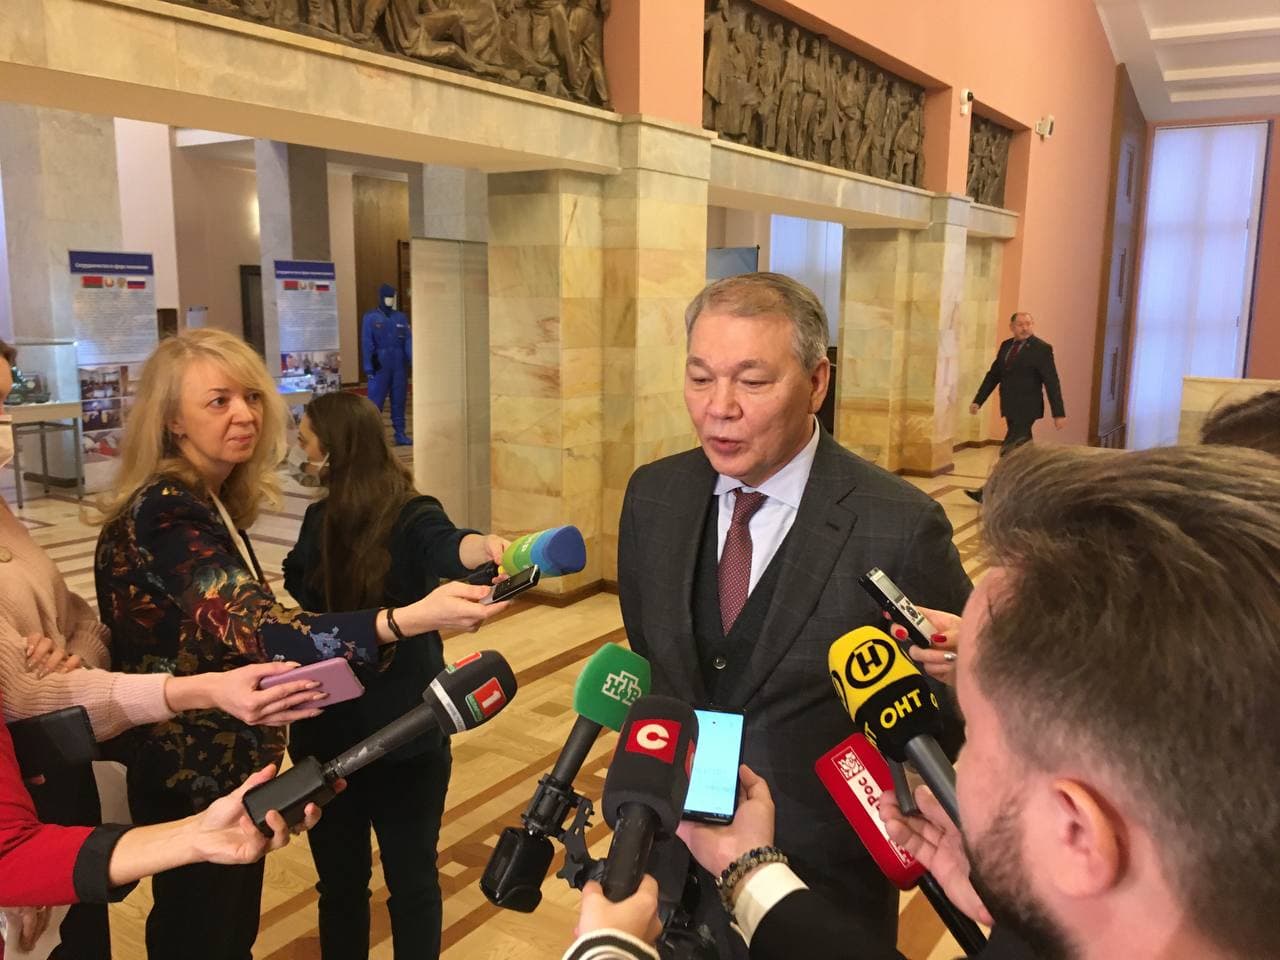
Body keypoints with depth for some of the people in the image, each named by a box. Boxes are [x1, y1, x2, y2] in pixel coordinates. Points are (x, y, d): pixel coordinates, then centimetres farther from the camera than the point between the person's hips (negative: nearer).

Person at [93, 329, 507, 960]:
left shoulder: (208, 504, 5)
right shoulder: (166, 514, -25)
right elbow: (249, 629, -40)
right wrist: (411, 618, -51)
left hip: (225, 765, 9)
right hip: (195, 782, -9)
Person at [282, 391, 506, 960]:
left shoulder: (410, 517, -16)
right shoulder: (321, 519, 4)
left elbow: (443, 547, -37)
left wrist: (485, 546, -60)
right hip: (327, 734, 5)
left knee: (411, 880, 13)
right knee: (339, 880, 19)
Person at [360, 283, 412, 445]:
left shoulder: (401, 318, 9)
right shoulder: (370, 318, 0)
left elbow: (408, 341, 4)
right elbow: (367, 344, -4)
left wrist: (414, 362, -7)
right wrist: (368, 367, -10)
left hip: (399, 365, 4)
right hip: (380, 365, -4)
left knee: (399, 401, 9)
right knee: (375, 401, -4)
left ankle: (400, 434, 15)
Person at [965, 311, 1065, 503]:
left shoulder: (1041, 348, -9)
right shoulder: (1006, 346, 10)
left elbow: (1052, 383, -10)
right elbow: (993, 375, 14)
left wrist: (1059, 413, -12)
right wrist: (978, 401, 9)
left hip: (1026, 409, -7)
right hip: (1010, 408, 7)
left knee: (1008, 450, -9)